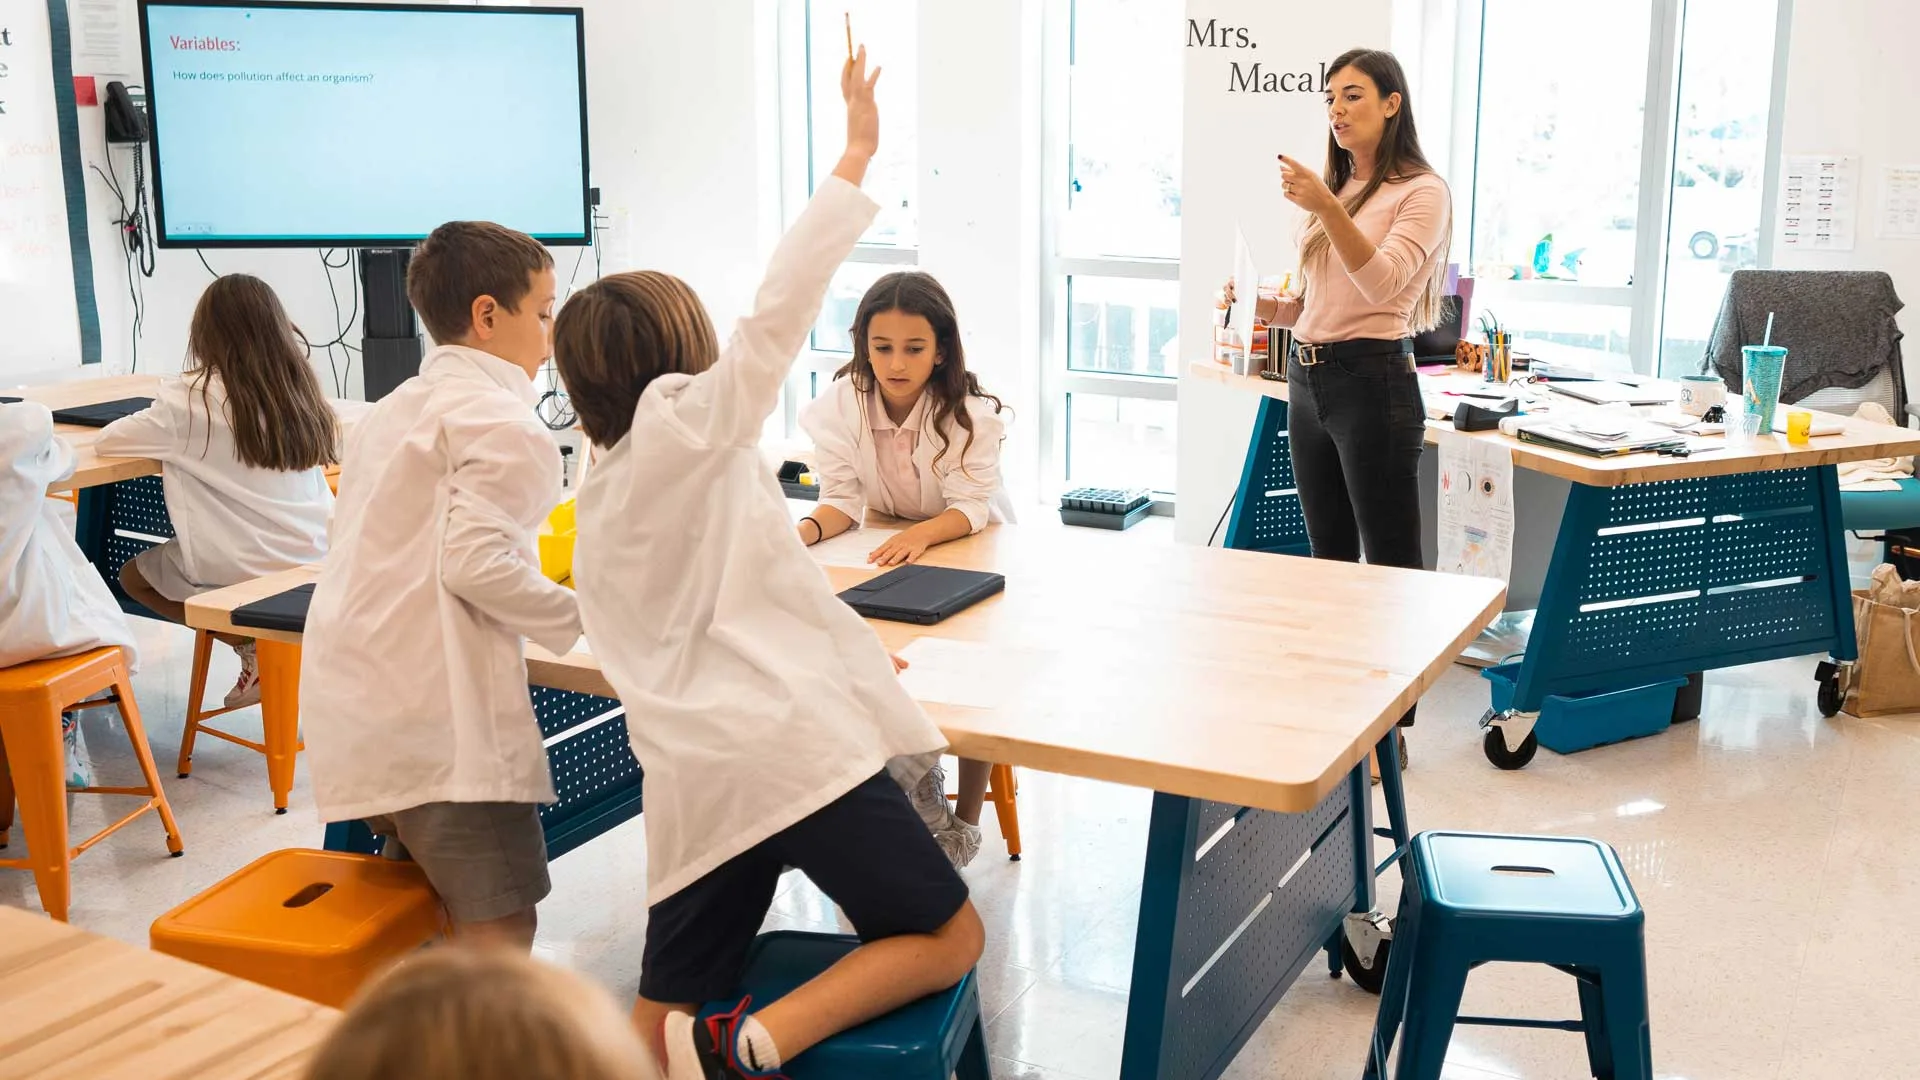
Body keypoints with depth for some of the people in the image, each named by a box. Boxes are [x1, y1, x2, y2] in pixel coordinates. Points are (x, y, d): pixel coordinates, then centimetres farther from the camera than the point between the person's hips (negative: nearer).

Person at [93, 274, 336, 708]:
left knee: (133, 575, 23)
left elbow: (107, 440, -3)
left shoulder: (193, 399, -11)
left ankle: (251, 645, 3)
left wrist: (171, 441, 17)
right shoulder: (299, 387, 1)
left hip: (244, 572, -6)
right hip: (317, 559, 6)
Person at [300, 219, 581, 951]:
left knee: (427, 908, 20)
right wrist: (578, 616, -9)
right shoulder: (503, 424, -10)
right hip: (436, 713, -10)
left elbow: (418, 549, 17)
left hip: (353, 705, 10)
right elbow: (477, 563, -21)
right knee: (500, 933, -8)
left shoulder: (396, 409, 19)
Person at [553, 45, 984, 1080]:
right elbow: (778, 310, -11)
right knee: (948, 938, 5)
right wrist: (857, 156, -6)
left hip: (688, 779, 7)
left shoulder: (594, 508, 21)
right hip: (796, 742, -7)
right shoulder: (686, 423, -1)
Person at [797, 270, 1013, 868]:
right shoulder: (843, 401, -15)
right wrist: (804, 531, -39)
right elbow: (843, 499, -17)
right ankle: (920, 776, 5)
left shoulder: (969, 409, -22)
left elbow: (969, 507, -26)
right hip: (890, 556, 2)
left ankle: (966, 819, -1)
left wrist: (920, 535, -47)